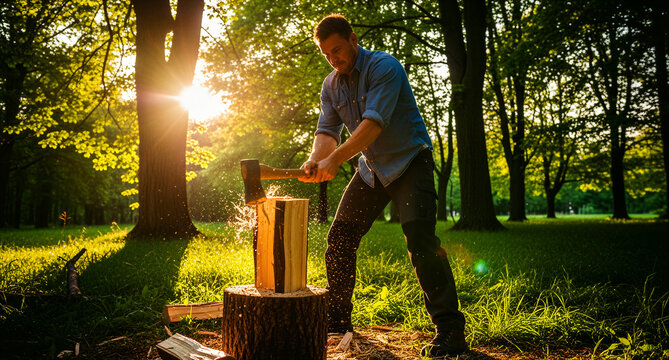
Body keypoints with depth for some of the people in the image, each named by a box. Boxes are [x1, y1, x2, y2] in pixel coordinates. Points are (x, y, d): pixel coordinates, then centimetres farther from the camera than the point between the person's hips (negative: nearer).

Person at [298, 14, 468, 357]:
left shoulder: (385, 67, -18)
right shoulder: (331, 85, 4)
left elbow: (374, 122, -29)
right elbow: (327, 131, -4)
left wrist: (335, 159, -38)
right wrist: (314, 161, -26)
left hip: (410, 161, -7)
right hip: (371, 168, 7)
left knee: (420, 238, -20)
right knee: (340, 236, 3)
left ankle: (449, 330, -12)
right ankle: (337, 318, 18)